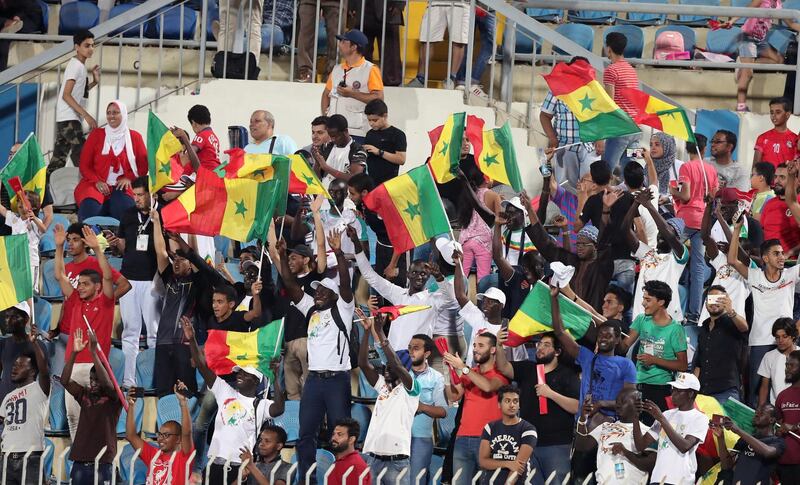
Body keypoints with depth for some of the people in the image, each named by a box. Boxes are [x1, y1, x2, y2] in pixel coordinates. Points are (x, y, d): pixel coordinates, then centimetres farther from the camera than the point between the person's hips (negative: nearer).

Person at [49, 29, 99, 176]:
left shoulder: (79, 65, 17)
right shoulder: (76, 65, -12)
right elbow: (66, 95, -20)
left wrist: (94, 82, 14)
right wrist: (86, 115, -24)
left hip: (65, 119, 10)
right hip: (69, 119, -10)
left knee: (59, 158, 9)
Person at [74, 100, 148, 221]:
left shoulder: (134, 137, 12)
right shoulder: (97, 134, 11)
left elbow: (143, 165, 10)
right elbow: (84, 164, 9)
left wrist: (129, 178, -9)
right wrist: (97, 181, -9)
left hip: (122, 186, 0)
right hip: (97, 184, 0)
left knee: (125, 208, -36)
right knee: (90, 207, -34)